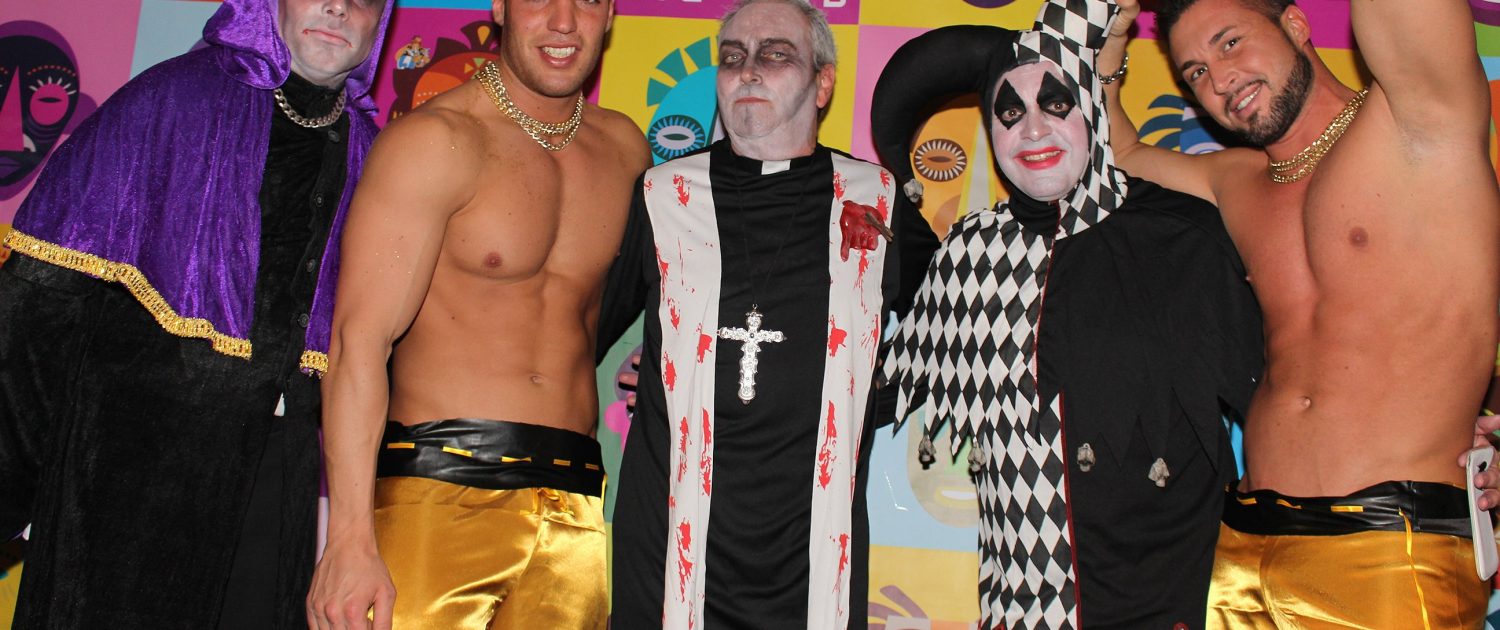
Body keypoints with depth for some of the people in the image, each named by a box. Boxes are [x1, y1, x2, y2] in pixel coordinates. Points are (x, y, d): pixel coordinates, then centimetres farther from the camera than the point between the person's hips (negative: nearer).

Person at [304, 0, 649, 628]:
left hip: (574, 506, 5)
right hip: (441, 488, -5)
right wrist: (351, 541, -20)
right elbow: (360, 340, -14)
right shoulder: (433, 138, -6)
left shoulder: (625, 147, 11)